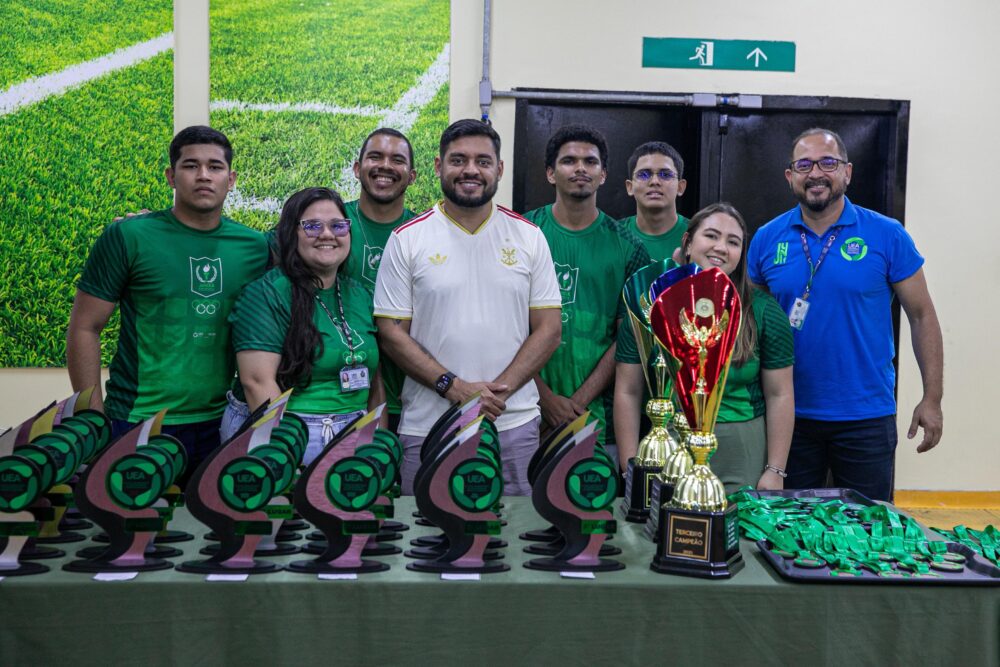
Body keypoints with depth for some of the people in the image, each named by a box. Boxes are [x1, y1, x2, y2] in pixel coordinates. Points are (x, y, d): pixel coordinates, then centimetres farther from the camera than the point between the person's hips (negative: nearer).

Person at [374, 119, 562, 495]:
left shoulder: (529, 237, 6)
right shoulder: (407, 239, 2)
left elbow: (548, 329, 3)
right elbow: (392, 332, -1)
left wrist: (499, 390, -11)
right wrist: (454, 387, -13)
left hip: (514, 425, 1)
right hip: (427, 429, -1)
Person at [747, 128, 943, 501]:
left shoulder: (887, 236, -4)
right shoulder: (766, 239, 0)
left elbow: (922, 316, 0)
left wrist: (932, 399, -3)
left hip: (867, 416, -1)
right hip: (790, 414, 2)